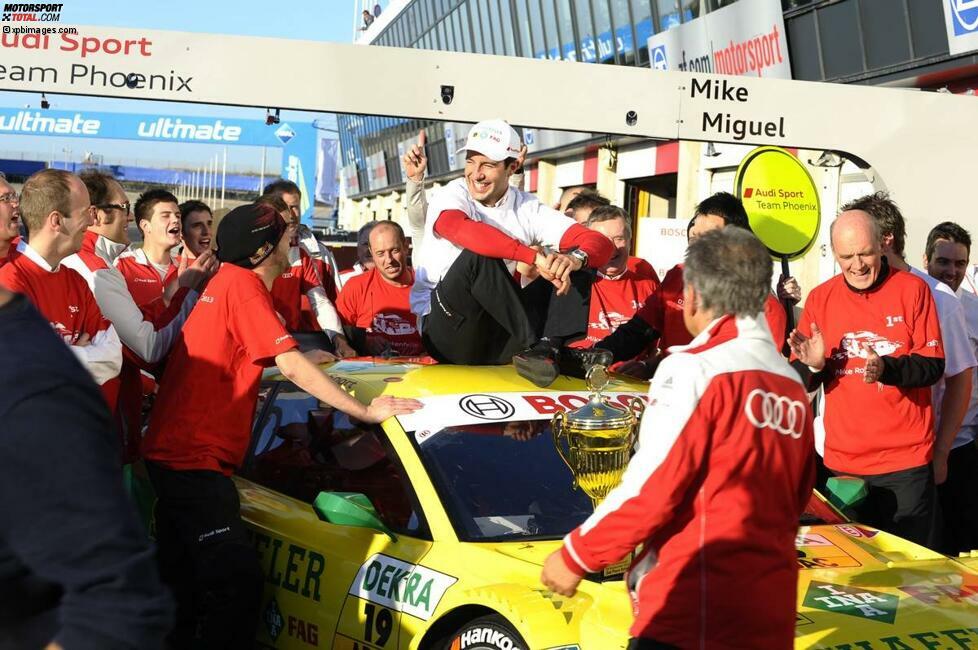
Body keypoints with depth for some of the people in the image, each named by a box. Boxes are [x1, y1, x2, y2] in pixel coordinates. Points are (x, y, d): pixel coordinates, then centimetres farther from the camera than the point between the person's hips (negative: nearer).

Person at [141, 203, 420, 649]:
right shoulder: (244, 285, -14)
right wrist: (367, 412, -18)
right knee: (237, 584, -12)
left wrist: (308, 360, 17)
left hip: (172, 450, 10)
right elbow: (292, 368, -21)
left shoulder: (227, 280, 14)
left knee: (185, 585, 18)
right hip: (195, 460, -10)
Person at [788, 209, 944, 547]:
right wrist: (814, 366, -16)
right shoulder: (820, 298, 6)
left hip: (906, 461, -2)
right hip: (842, 461, 3)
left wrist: (886, 368, -24)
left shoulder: (913, 290, -2)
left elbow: (933, 364, -6)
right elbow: (799, 380, 7)